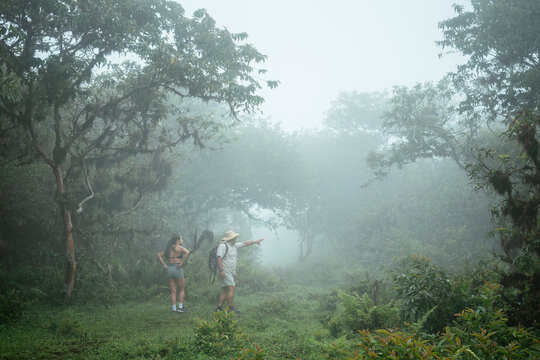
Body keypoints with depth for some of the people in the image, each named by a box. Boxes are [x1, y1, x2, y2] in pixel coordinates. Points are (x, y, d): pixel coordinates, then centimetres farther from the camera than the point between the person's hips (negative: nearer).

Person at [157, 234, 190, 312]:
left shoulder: (169, 248, 14)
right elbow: (187, 253, -25)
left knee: (173, 291, 9)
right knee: (182, 289, 9)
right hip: (177, 269, -6)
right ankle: (180, 307, 3)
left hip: (169, 269, 6)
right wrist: (182, 263, -18)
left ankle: (174, 308, 7)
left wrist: (164, 265, 8)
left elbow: (159, 255, 16)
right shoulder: (180, 247, -5)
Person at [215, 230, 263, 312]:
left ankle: (219, 308, 11)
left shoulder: (234, 246, 16)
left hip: (231, 272, 9)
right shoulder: (223, 246, -11)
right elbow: (219, 258, -18)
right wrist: (221, 270, -25)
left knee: (226, 291, 8)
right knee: (231, 288, -14)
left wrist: (255, 241, 29)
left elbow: (244, 243, 26)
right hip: (225, 272, -9)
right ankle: (230, 308, -11)